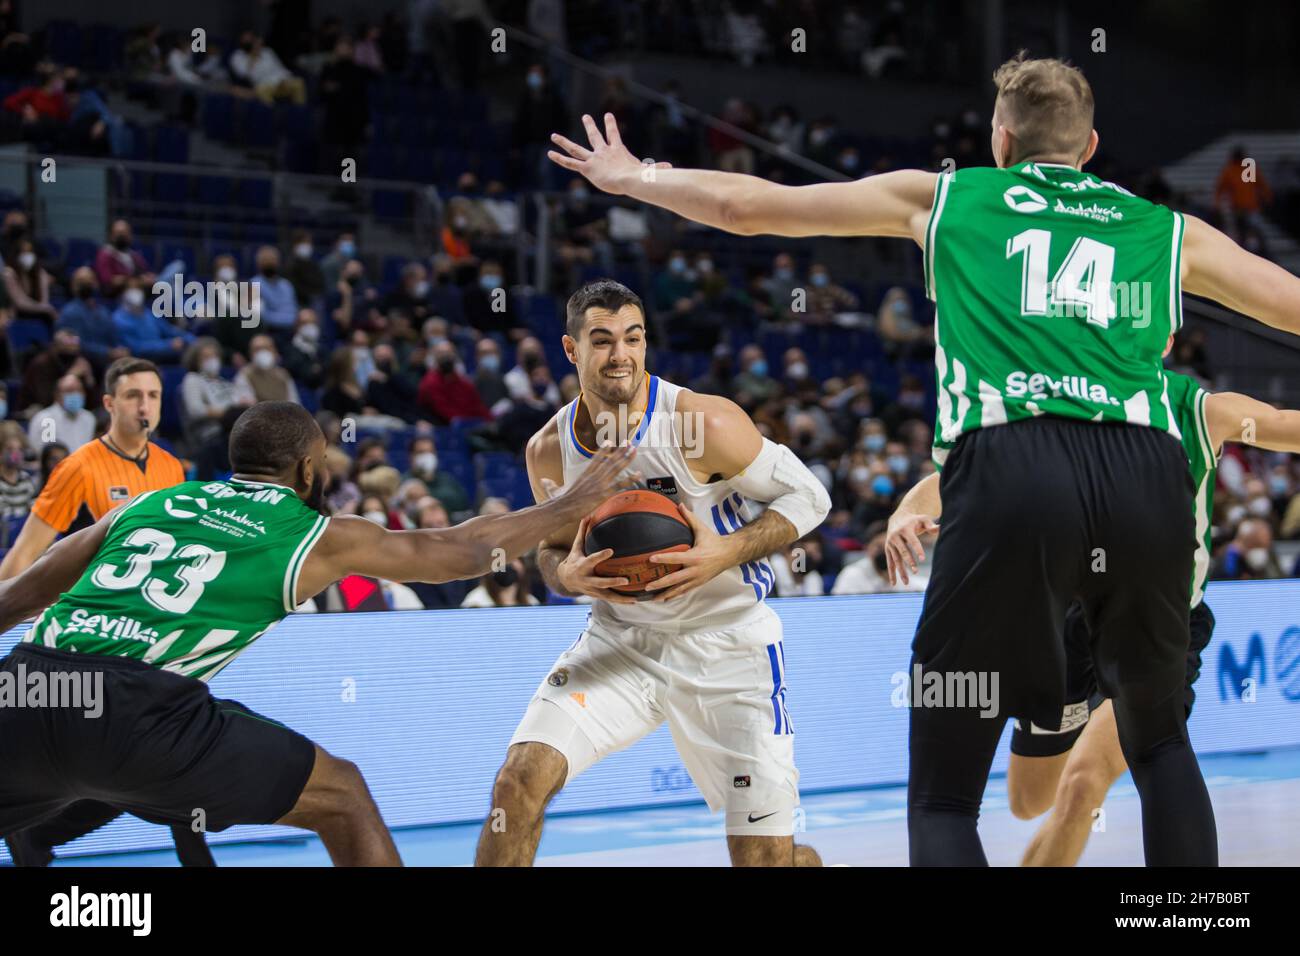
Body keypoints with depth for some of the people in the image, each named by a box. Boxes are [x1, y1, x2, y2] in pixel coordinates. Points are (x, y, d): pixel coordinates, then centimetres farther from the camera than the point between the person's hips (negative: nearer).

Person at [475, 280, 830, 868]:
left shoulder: (705, 423, -19)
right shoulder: (548, 450, -5)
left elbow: (808, 498, -9)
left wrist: (728, 553, -25)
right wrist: (567, 574, -14)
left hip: (726, 641, -3)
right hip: (620, 637, 3)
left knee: (766, 856, -3)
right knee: (520, 779, -19)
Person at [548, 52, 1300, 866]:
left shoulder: (944, 198, 24)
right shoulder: (1169, 232, 25)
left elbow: (744, 205, 27)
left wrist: (633, 176, 45)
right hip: (1148, 476, 2)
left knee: (943, 793, 6)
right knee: (1159, 738, 27)